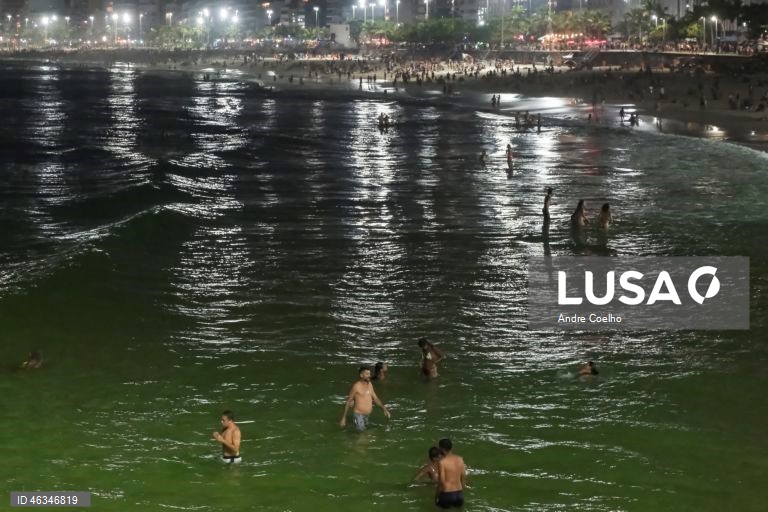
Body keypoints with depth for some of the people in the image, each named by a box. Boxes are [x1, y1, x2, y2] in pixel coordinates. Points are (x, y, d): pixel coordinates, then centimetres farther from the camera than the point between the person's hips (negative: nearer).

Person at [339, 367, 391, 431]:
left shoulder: (370, 384, 7)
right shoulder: (356, 386, -14)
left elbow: (375, 398, 15)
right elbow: (348, 402, -10)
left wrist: (384, 409, 3)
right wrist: (343, 418, -10)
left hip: (366, 415, 8)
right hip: (358, 415, -8)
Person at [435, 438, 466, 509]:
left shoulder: (442, 462, -15)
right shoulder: (460, 459, 2)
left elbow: (441, 481, -15)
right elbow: (463, 477, 9)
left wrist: (437, 496, -4)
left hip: (446, 494, -5)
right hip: (459, 493, 5)